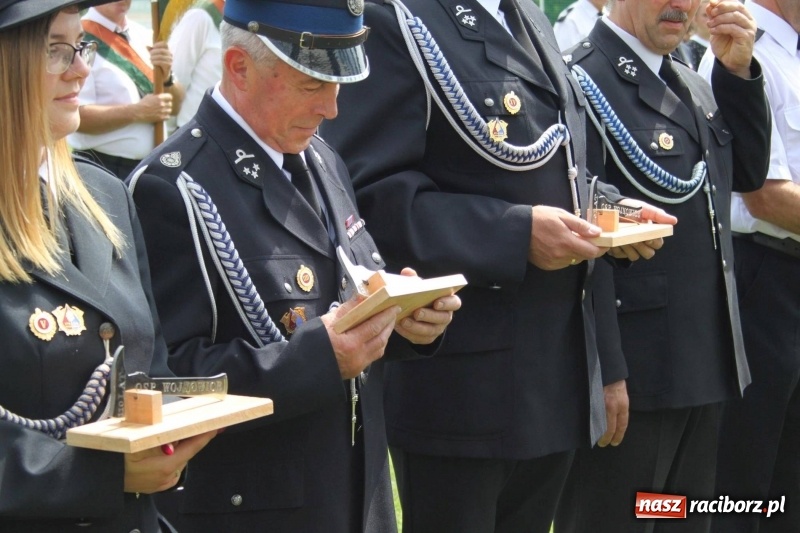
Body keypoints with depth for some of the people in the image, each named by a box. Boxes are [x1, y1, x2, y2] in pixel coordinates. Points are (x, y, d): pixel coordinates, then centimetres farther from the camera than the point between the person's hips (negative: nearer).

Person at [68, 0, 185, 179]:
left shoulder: (144, 36, 10)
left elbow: (174, 107, 11)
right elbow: (75, 115, -19)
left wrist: (166, 77, -9)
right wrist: (136, 112, -22)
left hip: (152, 166, 6)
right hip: (101, 170, -6)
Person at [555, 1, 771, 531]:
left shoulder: (694, 85, 13)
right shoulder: (583, 83, -14)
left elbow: (747, 173, 17)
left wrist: (739, 71, 4)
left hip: (704, 364, 8)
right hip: (628, 370, -8)